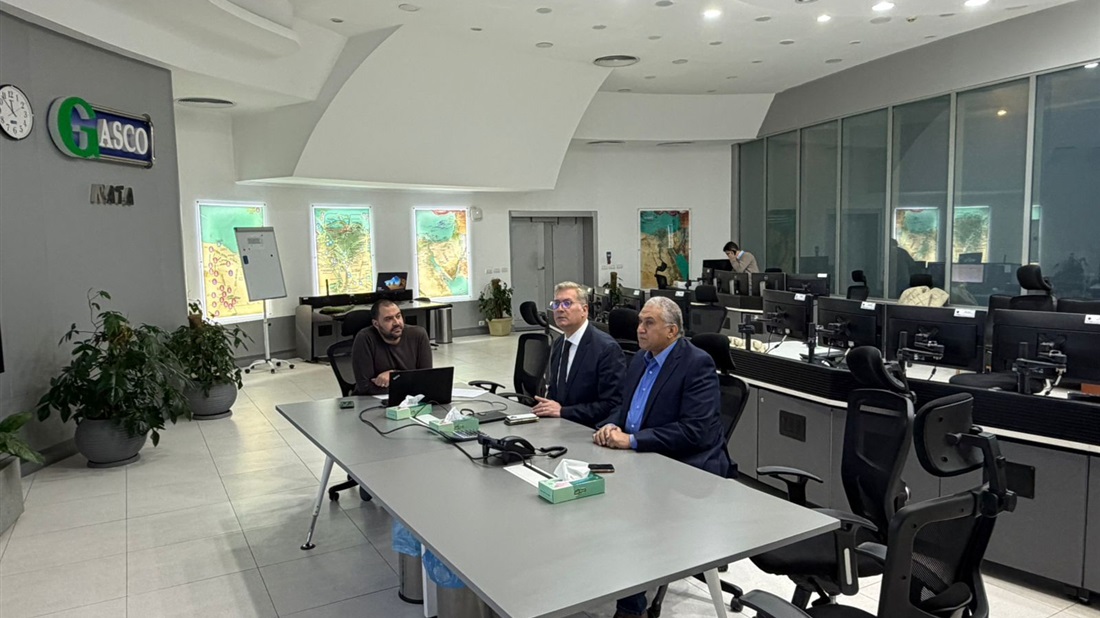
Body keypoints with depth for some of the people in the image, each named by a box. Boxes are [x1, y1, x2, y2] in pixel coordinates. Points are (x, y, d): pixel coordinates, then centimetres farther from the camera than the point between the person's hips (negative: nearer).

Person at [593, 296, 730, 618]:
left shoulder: (697, 364, -14)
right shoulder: (640, 360, 10)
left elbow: (695, 431, -23)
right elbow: (625, 409, 17)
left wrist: (632, 440, -24)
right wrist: (611, 425, -7)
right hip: (642, 459, 8)